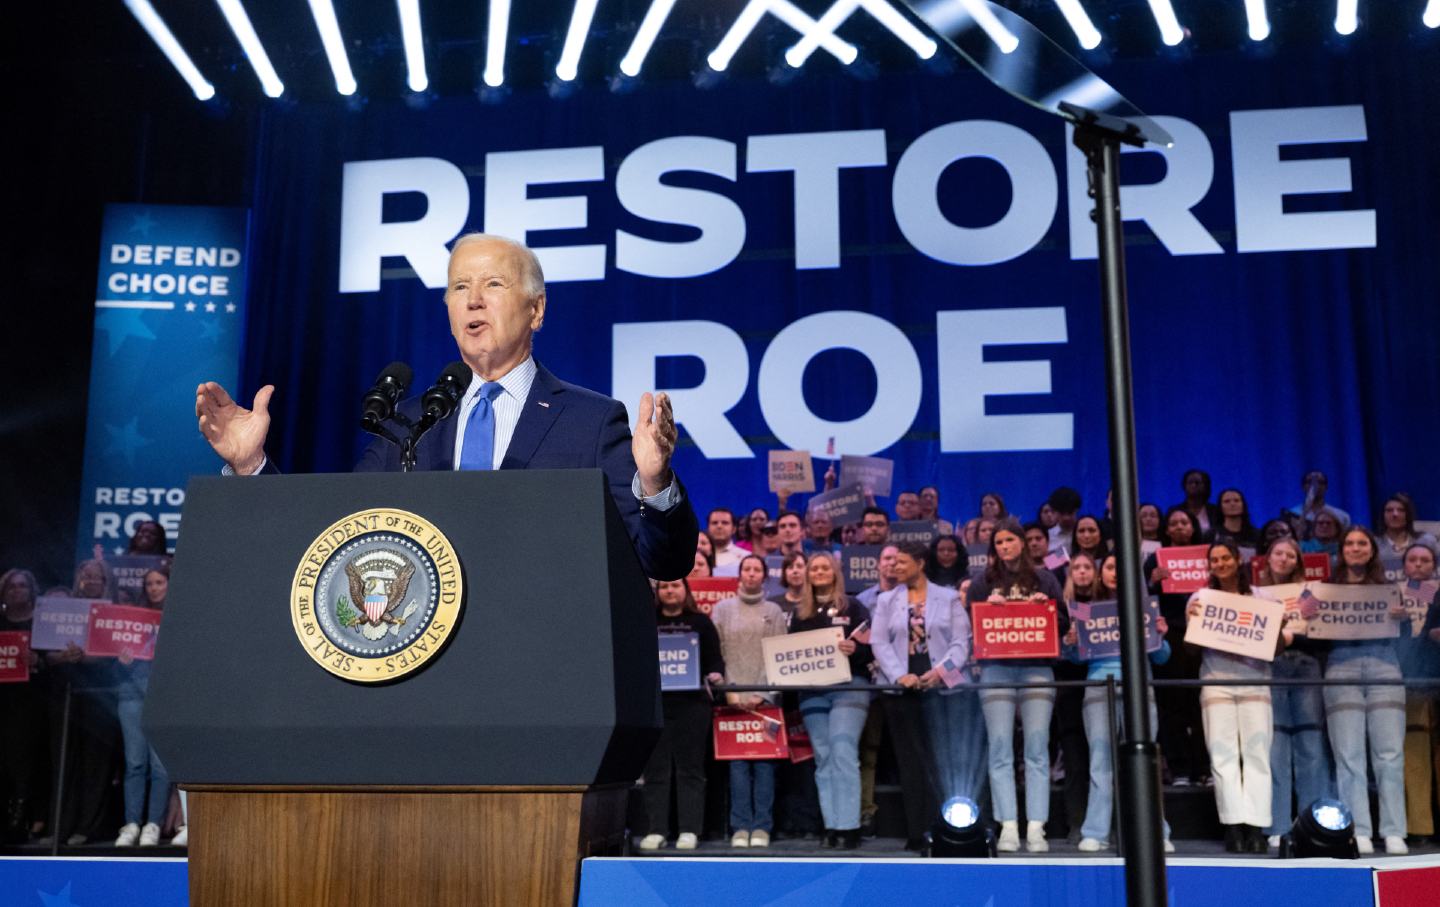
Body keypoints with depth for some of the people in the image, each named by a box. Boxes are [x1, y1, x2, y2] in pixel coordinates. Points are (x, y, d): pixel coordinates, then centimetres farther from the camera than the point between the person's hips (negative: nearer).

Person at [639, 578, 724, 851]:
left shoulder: (700, 622, 10)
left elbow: (714, 658, 7)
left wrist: (715, 675, -12)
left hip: (691, 703, -1)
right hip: (653, 702, 1)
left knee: (690, 768, 0)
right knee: (655, 768, 2)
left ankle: (689, 830, 3)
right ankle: (656, 830, 6)